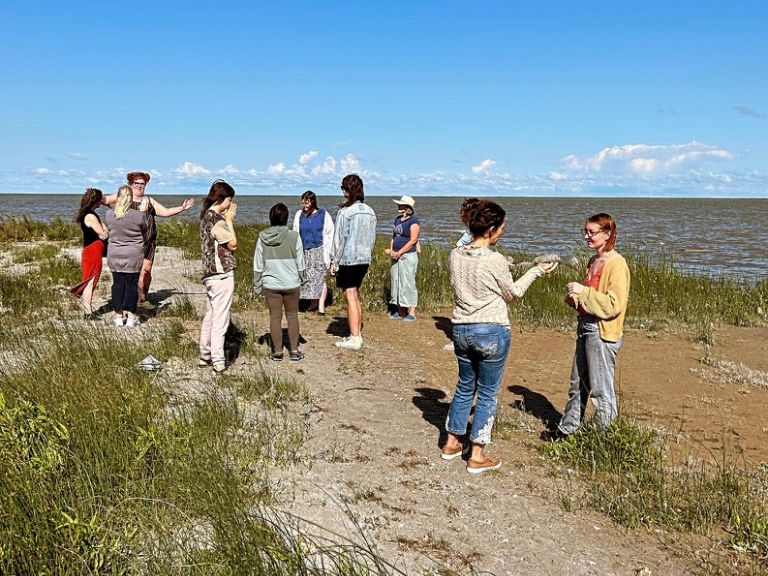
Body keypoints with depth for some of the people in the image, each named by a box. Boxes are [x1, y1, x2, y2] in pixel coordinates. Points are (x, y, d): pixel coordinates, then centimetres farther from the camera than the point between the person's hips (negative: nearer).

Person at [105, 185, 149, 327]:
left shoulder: (109, 214, -7)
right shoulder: (139, 215, -14)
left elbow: (109, 229, 8)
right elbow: (145, 232, 3)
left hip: (114, 256, 2)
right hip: (133, 257, -2)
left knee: (117, 284, 12)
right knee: (131, 284, 7)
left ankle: (118, 315, 18)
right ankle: (131, 316, 12)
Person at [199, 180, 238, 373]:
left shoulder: (206, 216, 11)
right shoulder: (217, 220, -18)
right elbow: (233, 244, -13)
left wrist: (227, 220, 7)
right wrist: (229, 220, -5)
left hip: (210, 274, 10)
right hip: (222, 275, -10)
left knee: (209, 316, 17)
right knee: (220, 320, -2)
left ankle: (204, 356, 26)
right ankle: (218, 361, 3)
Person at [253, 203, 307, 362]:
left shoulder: (263, 238, -5)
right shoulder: (294, 236, -10)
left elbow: (258, 264, 1)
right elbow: (300, 262, -2)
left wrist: (257, 285, 10)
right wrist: (303, 278, 14)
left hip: (270, 284, 1)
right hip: (291, 283, -1)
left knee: (275, 317, 10)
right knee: (292, 316, 11)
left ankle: (277, 351, 16)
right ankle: (294, 351, 14)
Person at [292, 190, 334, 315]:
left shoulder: (324, 215, 0)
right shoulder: (299, 215, 7)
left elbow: (330, 234, 3)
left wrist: (328, 253, -2)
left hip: (319, 250, -3)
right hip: (304, 251, 3)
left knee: (320, 277, -10)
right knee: (307, 278, 6)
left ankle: (321, 305, -8)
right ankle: (313, 303, 19)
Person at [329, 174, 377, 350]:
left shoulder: (345, 212, -14)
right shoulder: (370, 212, 6)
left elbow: (339, 239, -12)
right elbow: (372, 238, 11)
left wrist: (334, 261, -4)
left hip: (348, 260, -7)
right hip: (364, 260, 7)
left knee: (350, 298, -2)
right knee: (356, 297, 17)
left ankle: (354, 339, 1)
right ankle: (357, 334, 23)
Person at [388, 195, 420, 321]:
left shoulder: (413, 221, -9)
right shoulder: (397, 219, 15)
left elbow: (413, 240, -15)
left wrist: (400, 252, -16)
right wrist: (391, 250, 3)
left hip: (408, 256, -8)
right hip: (396, 256, 8)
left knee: (408, 282, -8)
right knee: (396, 282, 8)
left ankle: (412, 312, -3)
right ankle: (400, 311, 15)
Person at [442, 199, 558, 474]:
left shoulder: (456, 255, -2)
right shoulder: (495, 260, -19)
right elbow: (512, 293, -3)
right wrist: (536, 271, 9)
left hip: (461, 329, 6)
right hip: (492, 332, -6)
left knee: (465, 387, 23)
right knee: (487, 394, 8)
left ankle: (452, 443, 32)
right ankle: (477, 456, 15)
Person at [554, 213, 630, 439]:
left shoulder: (616, 264, -15)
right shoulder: (593, 261, 12)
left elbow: (615, 305, -21)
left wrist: (583, 292, -22)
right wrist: (575, 298, 7)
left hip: (602, 333, -9)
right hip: (585, 328, 9)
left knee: (602, 389, 1)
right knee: (578, 384, 18)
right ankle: (566, 429, 29)